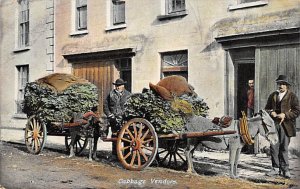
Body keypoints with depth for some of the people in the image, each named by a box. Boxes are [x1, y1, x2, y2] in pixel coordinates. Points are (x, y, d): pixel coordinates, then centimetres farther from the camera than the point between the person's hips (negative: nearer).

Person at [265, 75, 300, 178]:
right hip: (273, 124, 4)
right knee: (273, 147, 3)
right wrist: (271, 112, -3)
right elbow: (267, 108, 19)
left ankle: (284, 169, 11)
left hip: (285, 125, -3)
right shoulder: (273, 95, 14)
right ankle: (276, 168, 13)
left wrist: (285, 115, -15)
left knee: (284, 148, 1)